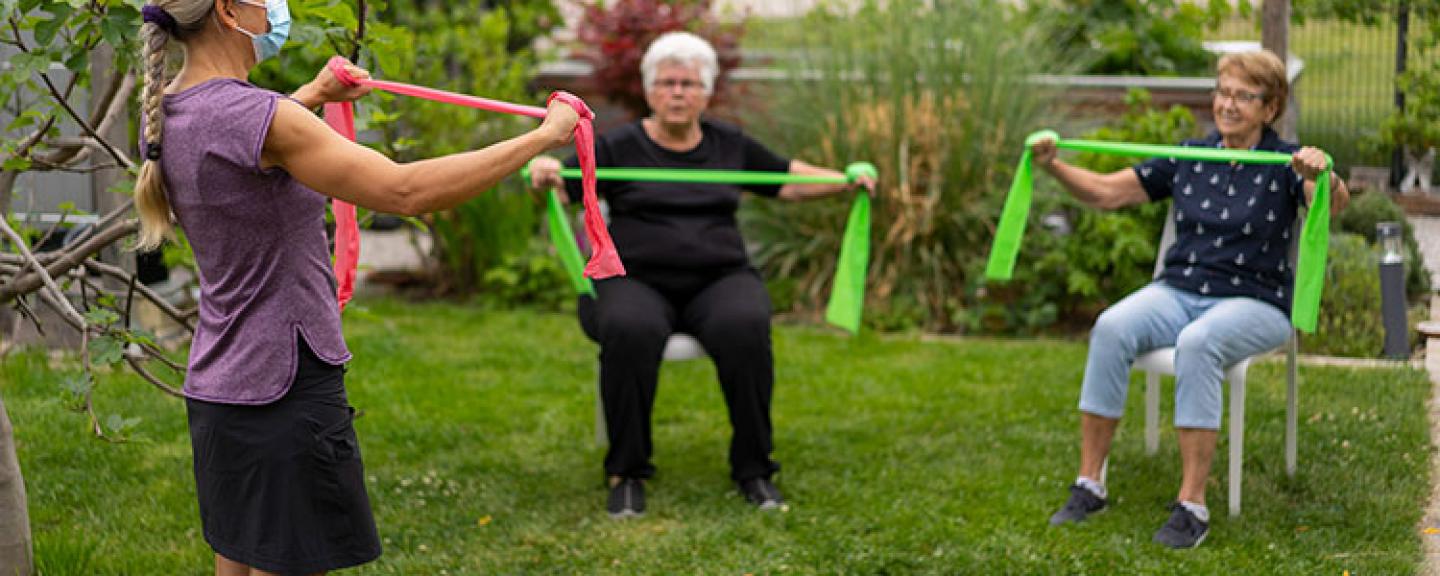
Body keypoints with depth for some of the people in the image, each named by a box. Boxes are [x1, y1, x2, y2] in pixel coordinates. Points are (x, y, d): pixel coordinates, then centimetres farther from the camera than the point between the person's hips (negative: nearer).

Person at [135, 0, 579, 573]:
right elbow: (406, 191, -25)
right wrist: (543, 136, -17)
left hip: (217, 383, 9)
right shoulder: (255, 115, -22)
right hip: (284, 389, -9)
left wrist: (312, 96, 31)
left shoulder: (164, 113, 5)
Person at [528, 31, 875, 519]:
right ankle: (626, 473, -23)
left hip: (718, 281, 2)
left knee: (745, 327, -33)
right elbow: (563, 186, -2)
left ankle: (754, 469, -20)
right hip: (636, 281, -2)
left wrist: (847, 182, 7)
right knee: (630, 331, -37)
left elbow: (790, 183, 24)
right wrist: (544, 171, -25)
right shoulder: (618, 147, 8)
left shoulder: (731, 145, 17)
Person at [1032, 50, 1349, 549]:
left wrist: (1323, 176, -45)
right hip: (1179, 291, 4)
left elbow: (1334, 204, -22)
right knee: (1112, 327, -27)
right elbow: (1107, 192, 10)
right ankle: (1089, 484, -22)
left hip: (1254, 302, -4)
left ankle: (1192, 506, -34)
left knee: (1197, 342, -37)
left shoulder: (1284, 163, -1)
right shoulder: (1189, 157, 11)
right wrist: (1053, 167, -7)